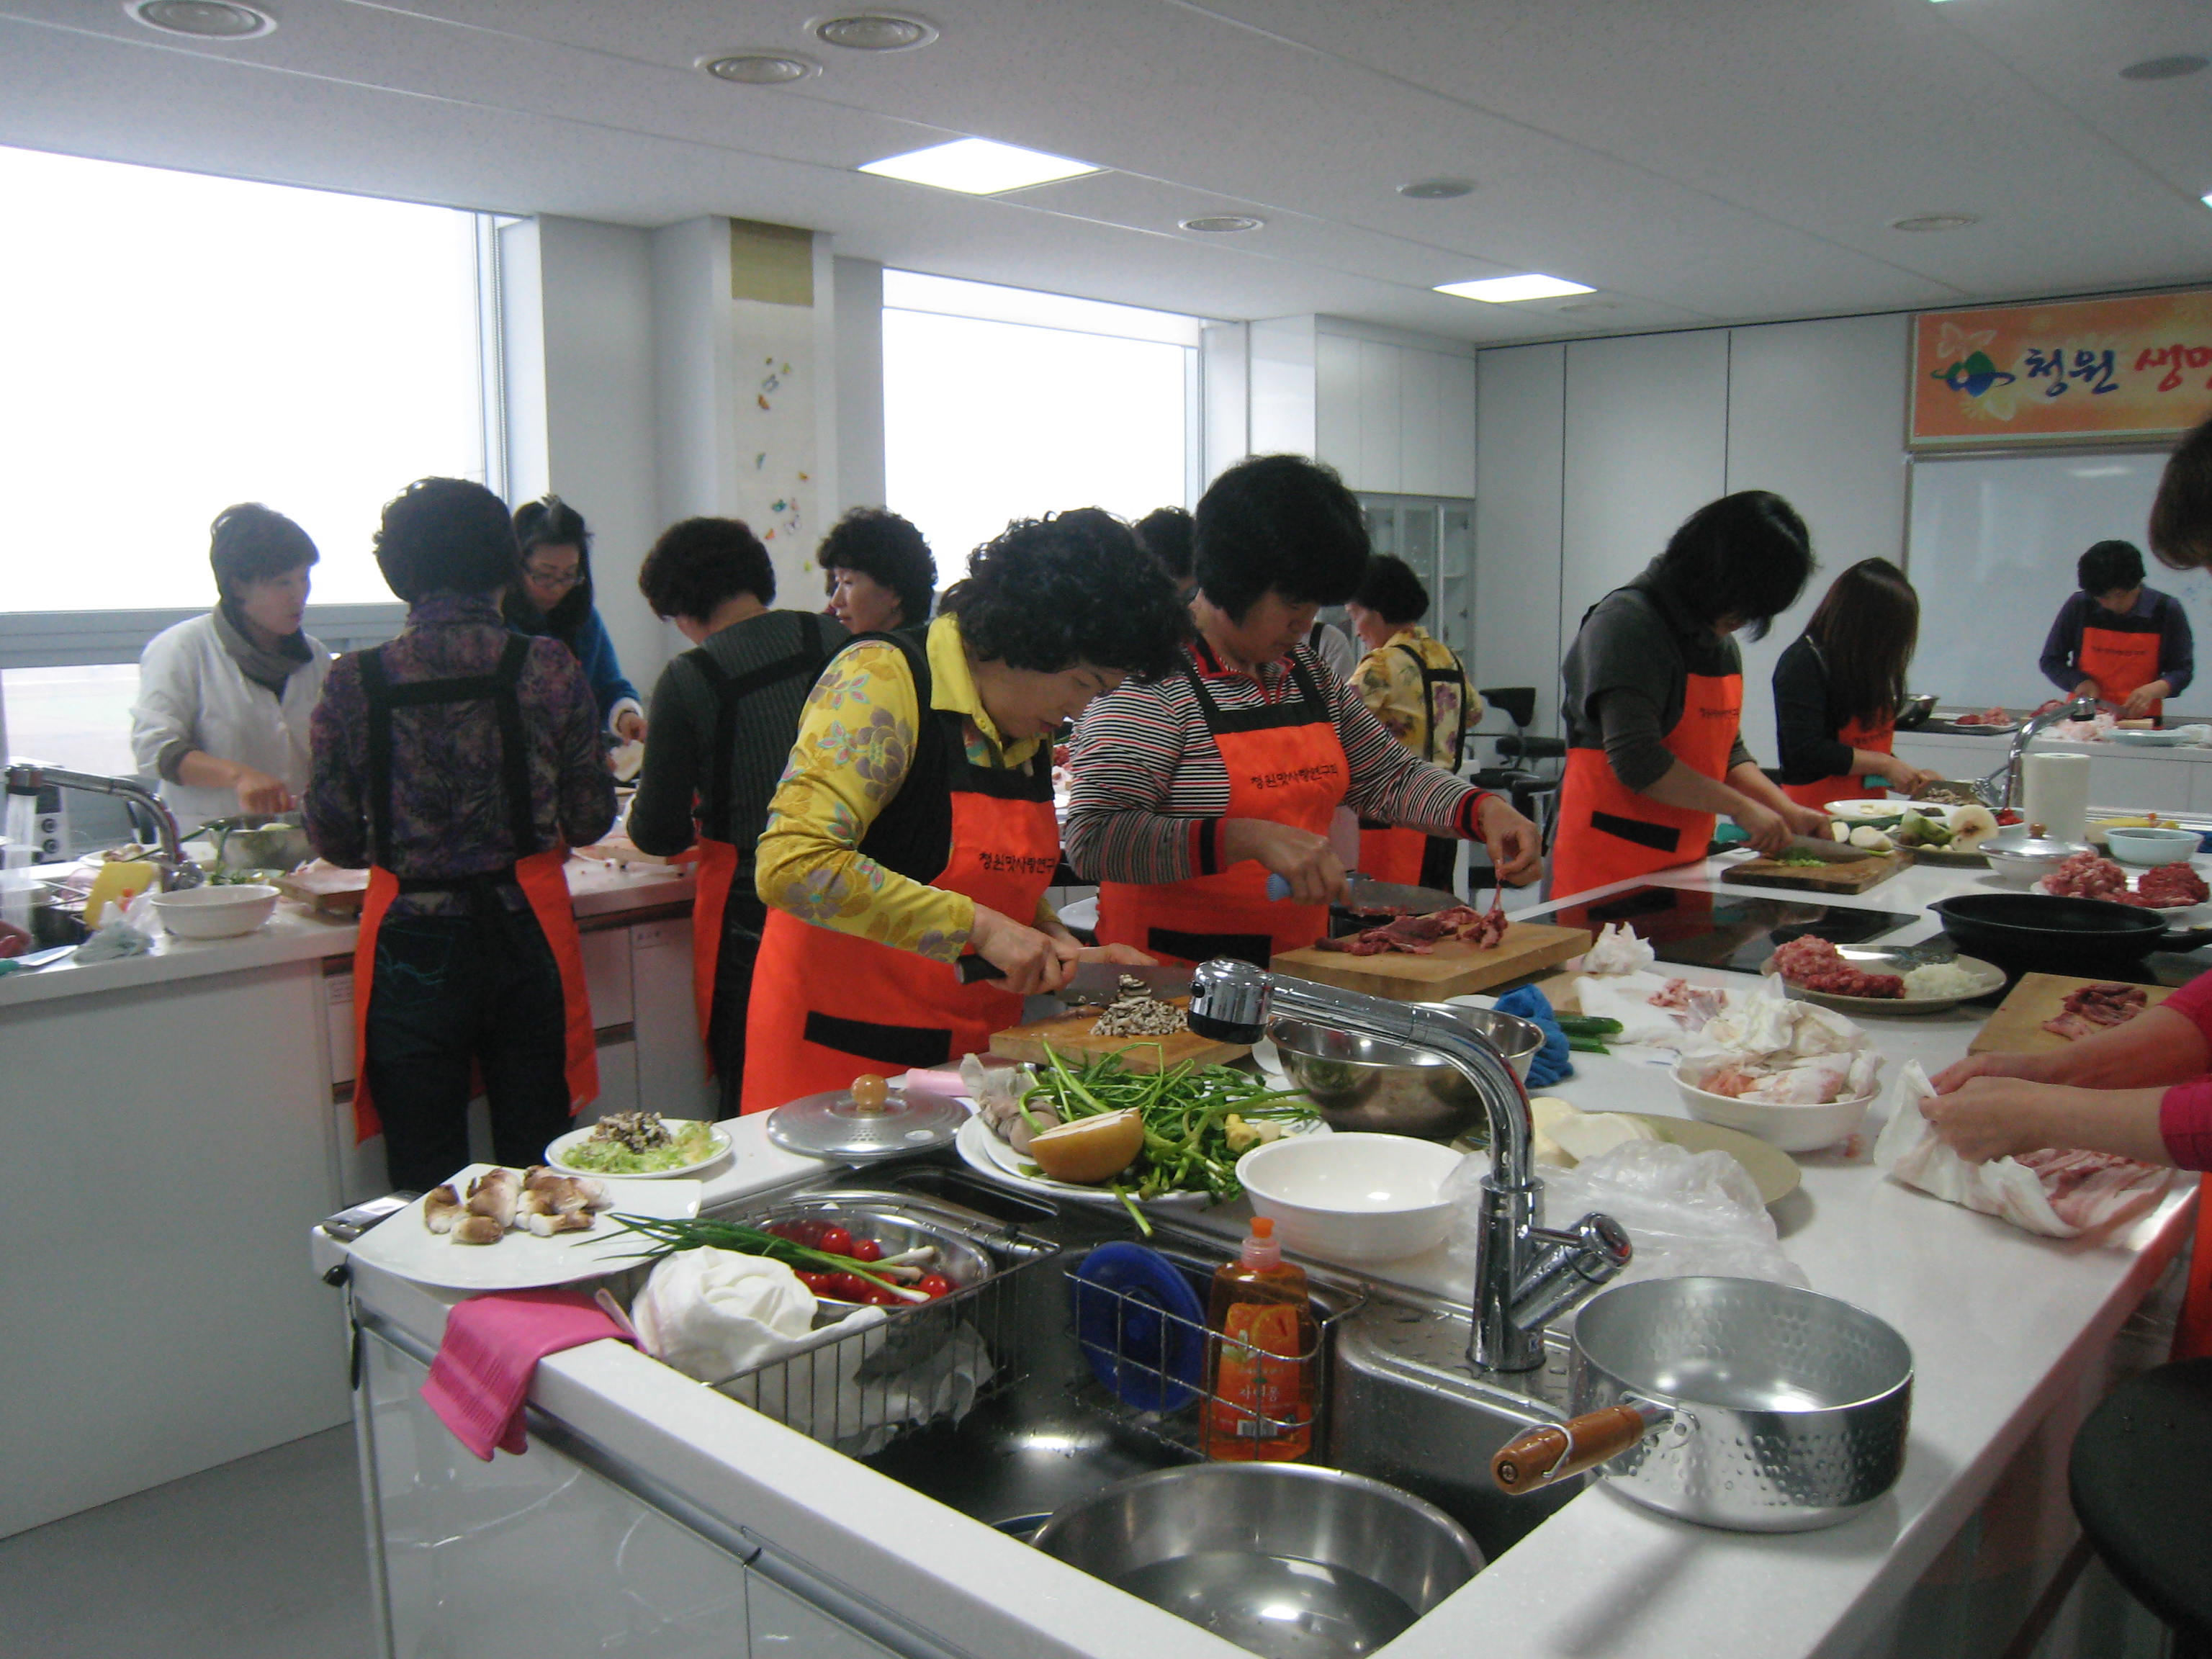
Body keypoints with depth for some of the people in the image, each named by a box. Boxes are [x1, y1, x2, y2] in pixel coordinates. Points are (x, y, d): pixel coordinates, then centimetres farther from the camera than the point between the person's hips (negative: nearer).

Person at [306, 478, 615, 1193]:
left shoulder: (355, 683, -5)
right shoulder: (550, 669, -6)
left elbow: (335, 841, 1)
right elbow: (591, 821, 0)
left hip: (413, 947, 0)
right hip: (528, 938, 1)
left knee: (427, 1183, 11)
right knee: (539, 1168, 13)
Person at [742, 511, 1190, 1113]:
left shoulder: (1029, 734, 8)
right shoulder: (882, 681, -16)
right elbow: (791, 865, -27)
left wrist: (1064, 950, 2)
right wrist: (977, 925, -25)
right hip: (846, 1057, -7)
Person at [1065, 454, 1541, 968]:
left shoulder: (1304, 670, 14)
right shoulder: (1154, 680, -12)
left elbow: (1389, 775, 22)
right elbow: (1093, 838, -22)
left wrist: (1484, 809, 3)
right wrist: (1252, 839, -29)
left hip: (1300, 960, 7)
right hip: (1175, 974, -7)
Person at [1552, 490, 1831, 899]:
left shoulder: (1721, 641, 14)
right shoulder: (1628, 623, -14)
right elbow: (1636, 761, -22)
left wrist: (1785, 809, 6)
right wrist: (1743, 808, -15)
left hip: (1685, 858, 8)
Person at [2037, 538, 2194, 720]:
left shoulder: (2167, 611, 1)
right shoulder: (2079, 607, 1)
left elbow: (2183, 670, 7)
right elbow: (2050, 662, 10)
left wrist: (2153, 690, -12)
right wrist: (2079, 682, -7)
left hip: (2141, 721, 0)